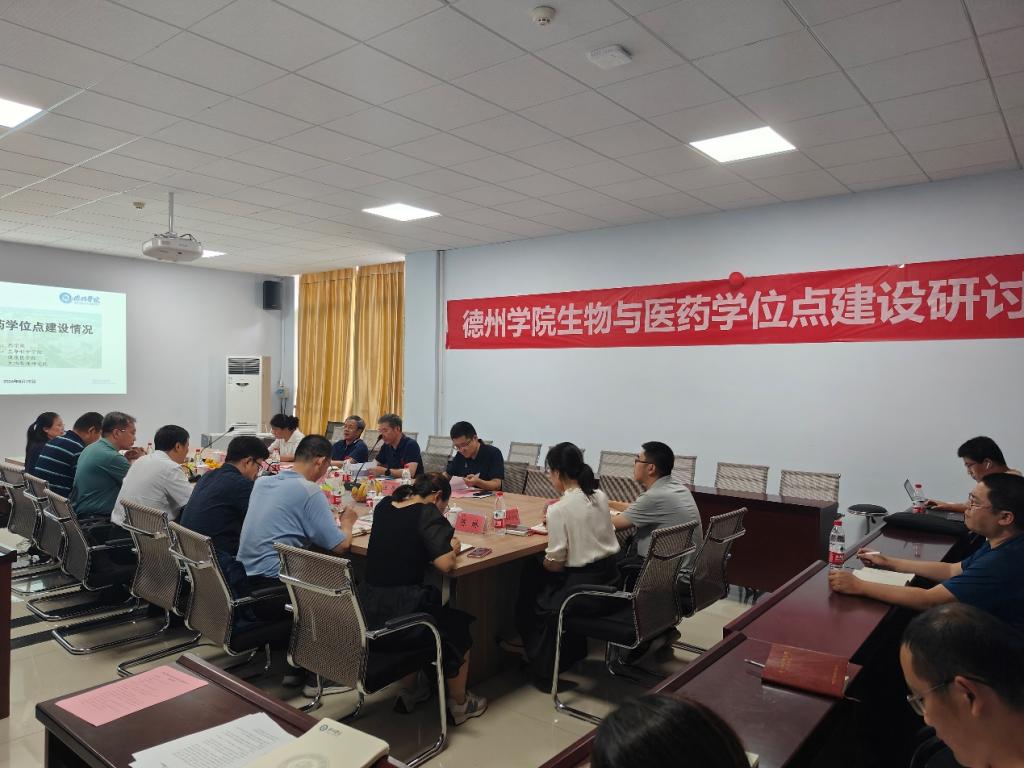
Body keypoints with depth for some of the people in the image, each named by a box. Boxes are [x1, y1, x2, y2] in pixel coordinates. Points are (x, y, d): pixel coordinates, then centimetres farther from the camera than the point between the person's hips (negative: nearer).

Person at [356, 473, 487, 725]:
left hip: (367, 607, 7)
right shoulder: (428, 514, -14)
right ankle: (459, 704, 32)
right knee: (458, 628, 18)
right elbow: (445, 564, -21)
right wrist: (452, 547, 0)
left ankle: (410, 691, 41)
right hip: (396, 611, -7)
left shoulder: (384, 505, 7)